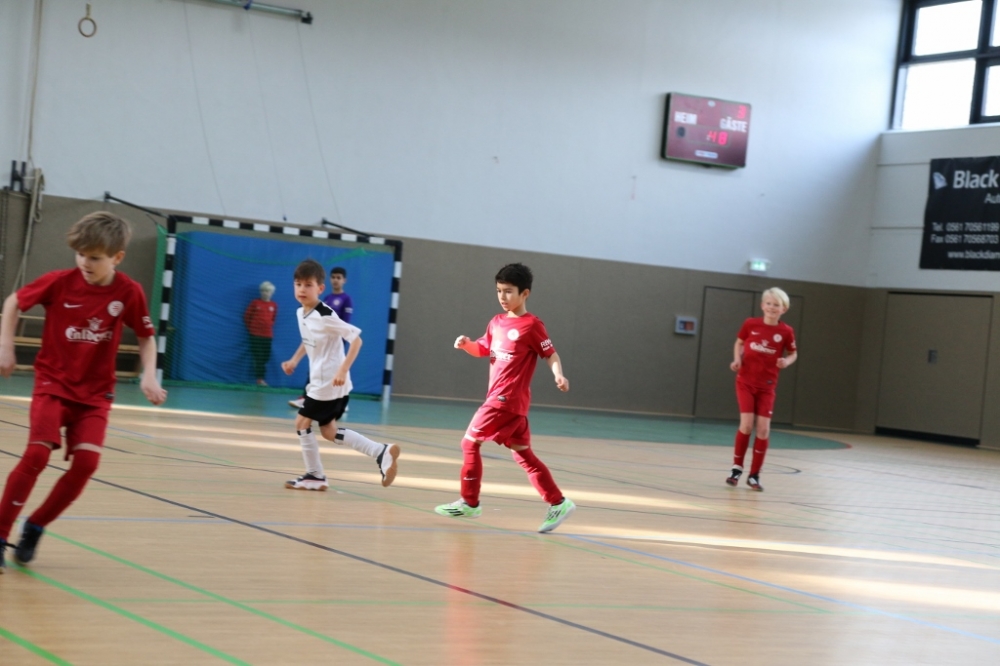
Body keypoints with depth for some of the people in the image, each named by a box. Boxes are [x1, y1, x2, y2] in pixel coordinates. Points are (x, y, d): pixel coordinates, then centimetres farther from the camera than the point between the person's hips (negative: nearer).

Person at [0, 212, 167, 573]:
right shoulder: (60, 281, -12)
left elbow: (146, 337, 3)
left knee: (86, 461, -14)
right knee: (37, 453, -19)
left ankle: (35, 526, 7)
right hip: (52, 382, -2)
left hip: (95, 392, 2)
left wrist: (149, 375, -11)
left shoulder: (129, 292, -10)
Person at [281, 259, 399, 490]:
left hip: (330, 382, -9)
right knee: (329, 432, 13)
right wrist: (294, 360, 16)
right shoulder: (301, 313, 5)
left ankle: (315, 475, 13)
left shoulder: (326, 316, -22)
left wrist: (343, 370, -29)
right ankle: (382, 452, 11)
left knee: (302, 423, -1)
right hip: (320, 380, 9)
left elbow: (356, 340, -22)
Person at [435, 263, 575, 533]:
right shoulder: (496, 323, 12)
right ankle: (558, 503, 12)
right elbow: (483, 349, 23)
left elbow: (551, 354, -10)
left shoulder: (531, 325, -11)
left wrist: (559, 375, -29)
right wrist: (466, 344, 2)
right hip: (500, 398, 8)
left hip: (508, 400, -8)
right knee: (522, 453, 10)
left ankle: (469, 502, 6)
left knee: (470, 442, -4)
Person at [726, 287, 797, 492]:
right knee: (746, 425, -10)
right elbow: (739, 343, 11)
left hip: (767, 385, 1)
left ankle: (754, 475, 9)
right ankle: (737, 468, 11)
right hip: (745, 381, -1)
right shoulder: (750, 324, -5)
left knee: (763, 429, -4)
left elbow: (793, 353, 8)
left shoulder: (786, 331, -7)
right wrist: (737, 360, -6)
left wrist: (787, 361, -14)